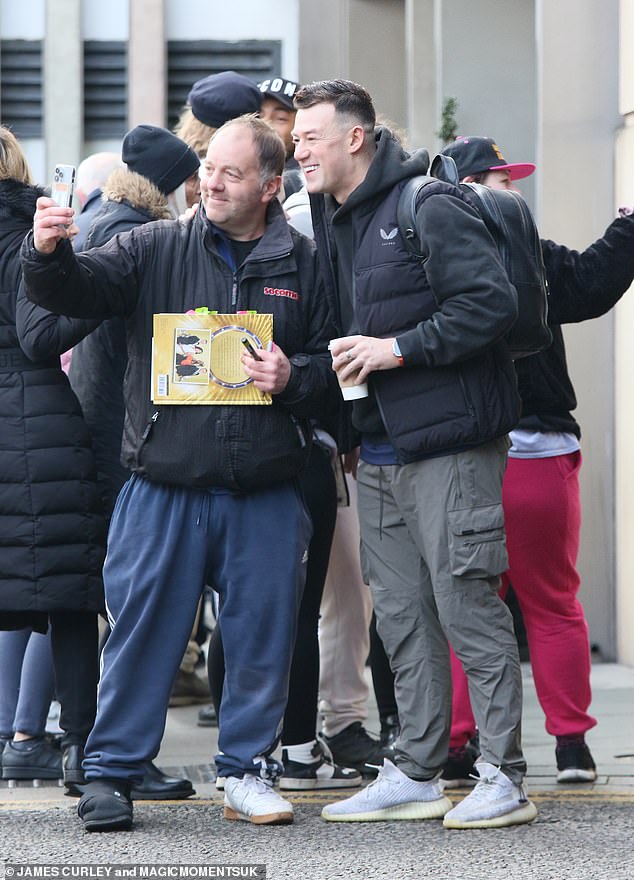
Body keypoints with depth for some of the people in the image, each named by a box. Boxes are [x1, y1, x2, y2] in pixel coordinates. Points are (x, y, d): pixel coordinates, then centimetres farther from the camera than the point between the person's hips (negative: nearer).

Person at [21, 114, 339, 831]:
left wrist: (292, 378, -10)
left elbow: (335, 361, 10)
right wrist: (48, 253, -27)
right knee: (142, 630, 2)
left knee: (261, 635, 7)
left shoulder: (303, 265, 6)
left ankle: (247, 769, 21)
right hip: (163, 487, -1)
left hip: (264, 495, 1)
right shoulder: (154, 249, 5)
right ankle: (111, 772, 12)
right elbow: (77, 290, -6)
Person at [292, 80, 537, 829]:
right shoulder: (331, 221, 15)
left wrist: (398, 348, -18)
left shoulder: (430, 208, -11)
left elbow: (492, 303, -18)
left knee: (468, 608, -6)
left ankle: (504, 779, 0)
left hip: (448, 445, -8)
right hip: (379, 452, 8)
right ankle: (417, 773, 18)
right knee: (401, 618, 10)